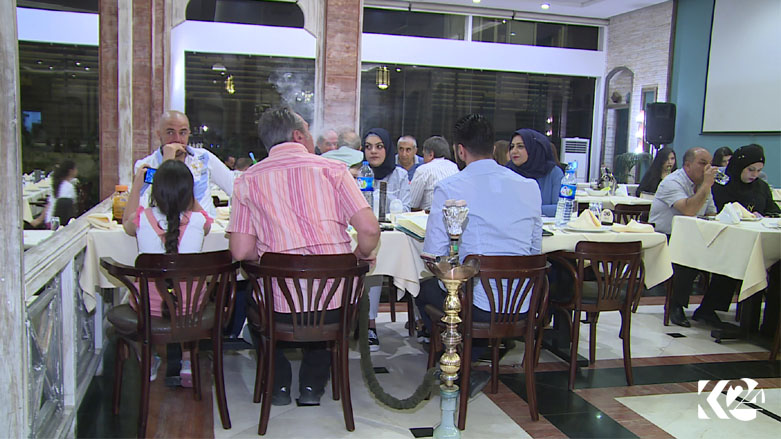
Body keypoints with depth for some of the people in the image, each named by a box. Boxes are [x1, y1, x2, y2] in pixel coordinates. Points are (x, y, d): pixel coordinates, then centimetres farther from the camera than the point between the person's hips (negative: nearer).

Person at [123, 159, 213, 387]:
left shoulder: (142, 219, -13)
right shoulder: (198, 221, -14)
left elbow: (127, 222, 15)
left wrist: (136, 186, 21)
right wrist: (183, 186, 17)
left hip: (148, 304, 1)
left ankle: (149, 360, 42)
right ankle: (184, 362, 37)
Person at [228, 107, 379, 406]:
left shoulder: (248, 180, 3)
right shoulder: (333, 169, 1)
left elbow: (241, 252, -3)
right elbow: (369, 230, -8)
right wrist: (361, 256, 14)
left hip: (279, 304, 0)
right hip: (336, 302, 0)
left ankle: (278, 384, 33)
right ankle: (312, 384, 33)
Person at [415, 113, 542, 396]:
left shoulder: (448, 188, -9)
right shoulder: (530, 187, 5)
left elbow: (434, 255, -7)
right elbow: (535, 250, 12)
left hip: (475, 304, -5)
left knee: (423, 286, 25)